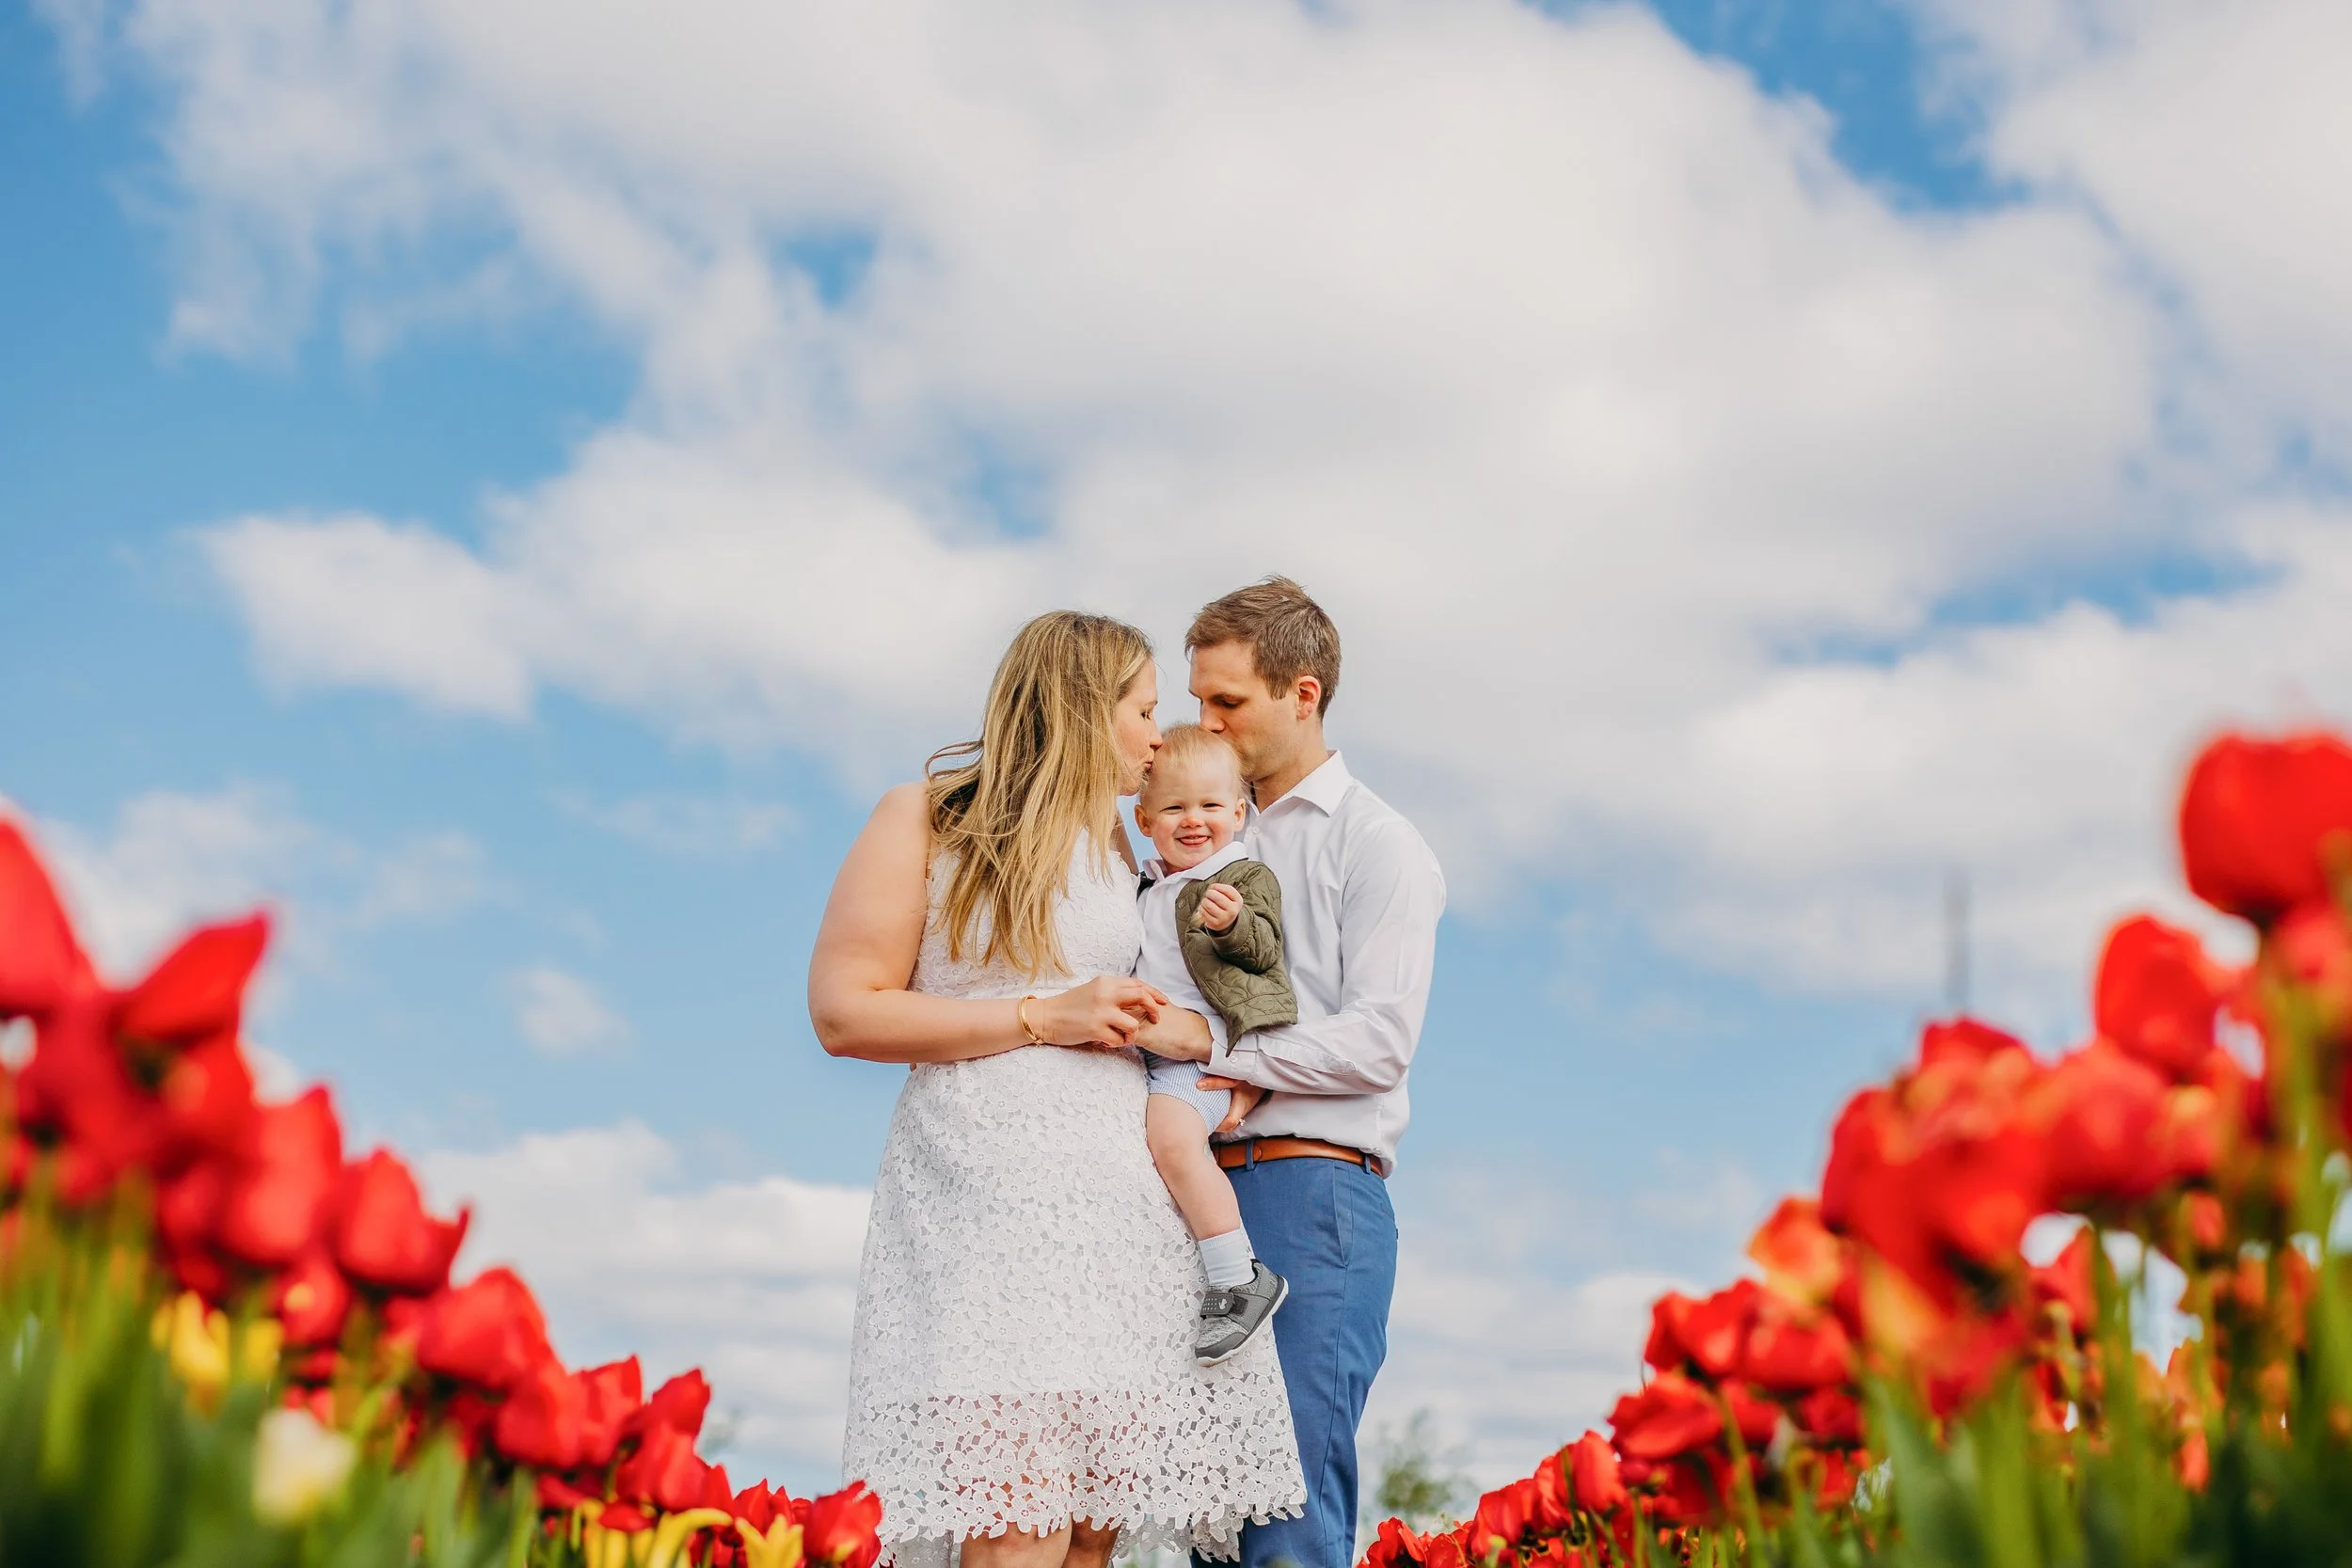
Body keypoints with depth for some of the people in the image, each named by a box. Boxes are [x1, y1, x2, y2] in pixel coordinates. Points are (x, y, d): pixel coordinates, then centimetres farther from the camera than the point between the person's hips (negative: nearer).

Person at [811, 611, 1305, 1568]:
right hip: (987, 1191, -5)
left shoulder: (1118, 859, 23)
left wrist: (1175, 1027, 2)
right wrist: (1043, 1016, -7)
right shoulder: (924, 821, 5)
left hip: (1119, 1191, 5)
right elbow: (844, 1013, -3)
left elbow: (1191, 1020, 26)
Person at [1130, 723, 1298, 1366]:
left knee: (1172, 1138, -31)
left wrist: (1233, 922, -30)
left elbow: (1265, 950, -13)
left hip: (1200, 1051, -9)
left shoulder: (1247, 876, 1)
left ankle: (1240, 1278, -25)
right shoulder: (1147, 887, 22)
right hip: (1140, 1048, 9)